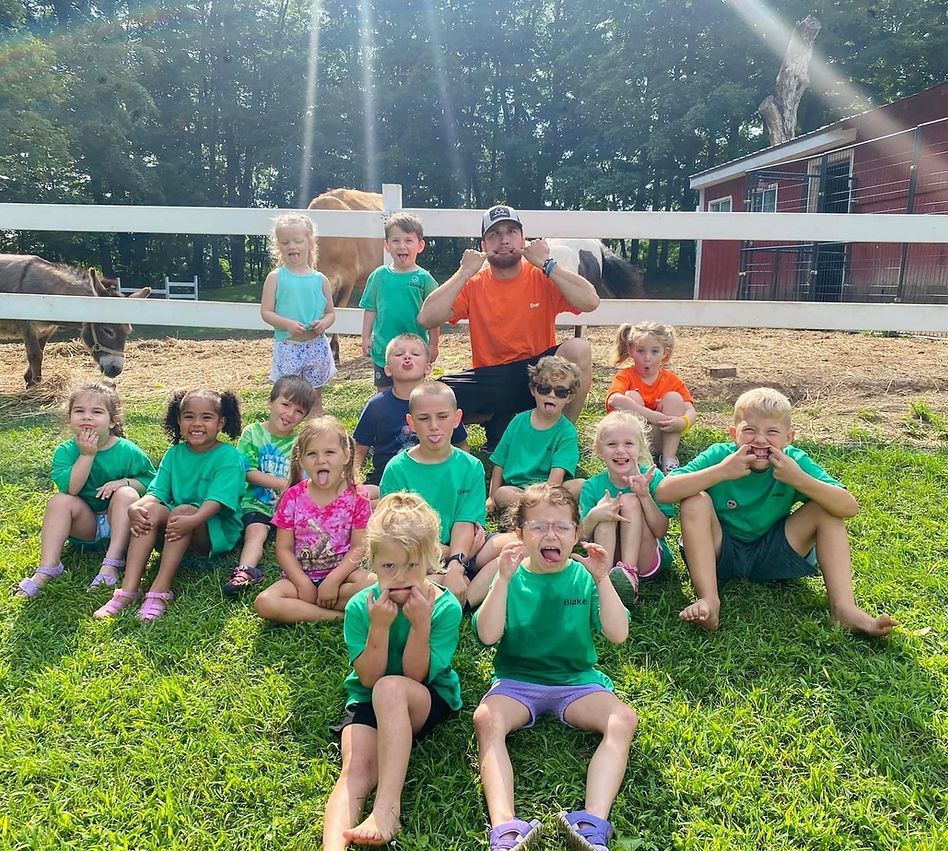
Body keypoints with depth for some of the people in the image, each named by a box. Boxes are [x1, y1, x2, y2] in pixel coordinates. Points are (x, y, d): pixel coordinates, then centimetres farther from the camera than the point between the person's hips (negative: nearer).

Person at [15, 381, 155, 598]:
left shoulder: (127, 451, -9)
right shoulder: (65, 451, -6)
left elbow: (151, 481, -1)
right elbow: (70, 488, -21)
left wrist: (125, 482, -20)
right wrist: (86, 455, -27)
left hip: (118, 525, -1)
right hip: (84, 528, 1)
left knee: (126, 494, -29)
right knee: (59, 500, -24)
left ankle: (111, 564, -33)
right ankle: (47, 569, -29)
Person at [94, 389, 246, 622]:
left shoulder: (229, 457, -8)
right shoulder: (174, 454, 9)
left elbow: (216, 500, -21)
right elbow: (156, 492, -1)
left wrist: (192, 520, -40)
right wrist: (135, 507, -24)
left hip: (219, 532, -5)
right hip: (176, 530, 5)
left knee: (184, 510, -32)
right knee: (150, 510, -23)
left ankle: (160, 591, -35)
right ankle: (128, 590, -31)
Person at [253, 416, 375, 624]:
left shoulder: (356, 497, -6)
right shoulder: (293, 497, -3)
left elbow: (358, 548, -8)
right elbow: (284, 549, -3)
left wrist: (333, 580, -20)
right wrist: (304, 584, -14)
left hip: (342, 573, -1)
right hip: (301, 577, 1)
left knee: (373, 586, -32)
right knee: (263, 603, -25)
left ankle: (302, 606, -17)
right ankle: (339, 615, -21)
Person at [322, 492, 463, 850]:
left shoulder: (445, 607, -14)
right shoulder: (360, 606, -9)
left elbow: (414, 676, -15)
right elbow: (369, 678, -12)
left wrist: (421, 625, -30)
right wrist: (380, 627, -27)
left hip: (429, 702, -2)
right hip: (367, 701, 2)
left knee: (391, 688, -36)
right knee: (357, 769, -28)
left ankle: (387, 809, -34)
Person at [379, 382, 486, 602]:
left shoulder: (471, 467, 2)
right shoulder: (397, 469, -3)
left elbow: (465, 523, -8)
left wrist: (456, 566, -26)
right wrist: (445, 552, -16)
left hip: (460, 554, 2)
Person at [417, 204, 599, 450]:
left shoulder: (541, 277, -4)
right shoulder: (473, 284, 0)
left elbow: (590, 302, -21)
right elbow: (426, 319, -14)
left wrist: (546, 264, -18)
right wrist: (464, 273, -14)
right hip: (489, 380, 1)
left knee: (578, 348, -31)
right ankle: (496, 422, 6)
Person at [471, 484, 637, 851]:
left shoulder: (584, 577, 1)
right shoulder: (511, 576, 1)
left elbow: (618, 634, -9)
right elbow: (487, 635, -13)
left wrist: (602, 579, -19)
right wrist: (504, 579, -22)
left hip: (576, 681, 1)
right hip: (516, 681, 0)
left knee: (623, 719, -26)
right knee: (486, 718, -31)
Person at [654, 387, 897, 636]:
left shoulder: (794, 461, -12)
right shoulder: (719, 455, -17)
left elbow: (850, 507, -21)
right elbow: (662, 492, -29)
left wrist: (799, 479, -35)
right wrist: (721, 472, -37)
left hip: (771, 557, 2)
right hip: (719, 554, -2)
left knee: (826, 508, -14)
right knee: (696, 501, -28)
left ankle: (843, 606, -19)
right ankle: (708, 600, -30)